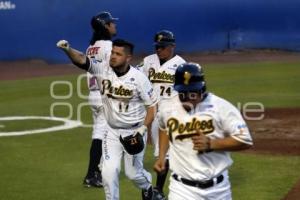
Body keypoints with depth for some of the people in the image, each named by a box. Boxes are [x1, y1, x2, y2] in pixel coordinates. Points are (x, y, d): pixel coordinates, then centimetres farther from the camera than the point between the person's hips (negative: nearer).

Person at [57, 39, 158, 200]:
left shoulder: (138, 78, -17)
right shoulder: (103, 69, -12)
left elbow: (152, 105, -10)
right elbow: (81, 59, -28)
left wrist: (143, 129, -19)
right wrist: (67, 49, -48)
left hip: (134, 131, -2)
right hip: (112, 131, 2)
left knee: (133, 172, 9)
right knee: (109, 171, -7)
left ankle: (146, 186, 43)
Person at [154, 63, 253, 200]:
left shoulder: (222, 107, -13)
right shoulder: (168, 109, -2)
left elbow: (245, 140, -13)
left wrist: (210, 144, -22)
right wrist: (161, 156, 12)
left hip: (218, 187, 0)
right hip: (182, 188, 1)